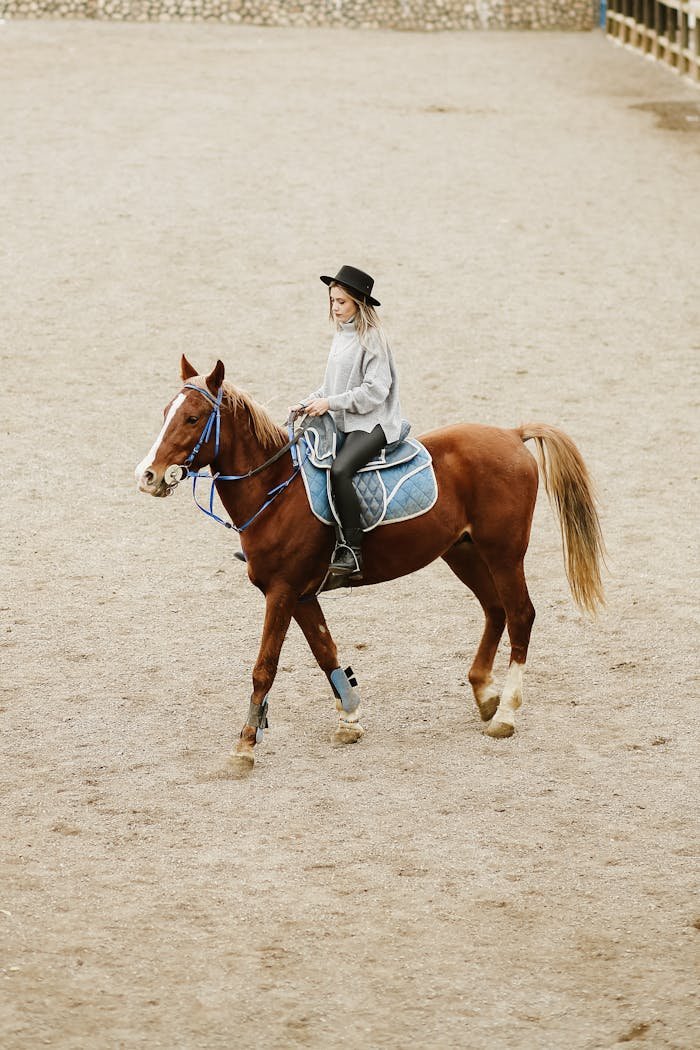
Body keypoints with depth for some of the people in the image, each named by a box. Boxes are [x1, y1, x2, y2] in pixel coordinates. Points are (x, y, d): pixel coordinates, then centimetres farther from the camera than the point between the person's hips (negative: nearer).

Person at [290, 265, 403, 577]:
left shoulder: (371, 338, -11)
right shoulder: (341, 336, 15)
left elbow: (375, 390, -17)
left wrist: (330, 403, -21)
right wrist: (306, 404, 6)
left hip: (371, 423, -9)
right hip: (341, 423, 9)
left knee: (339, 469, -34)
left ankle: (351, 550, -32)